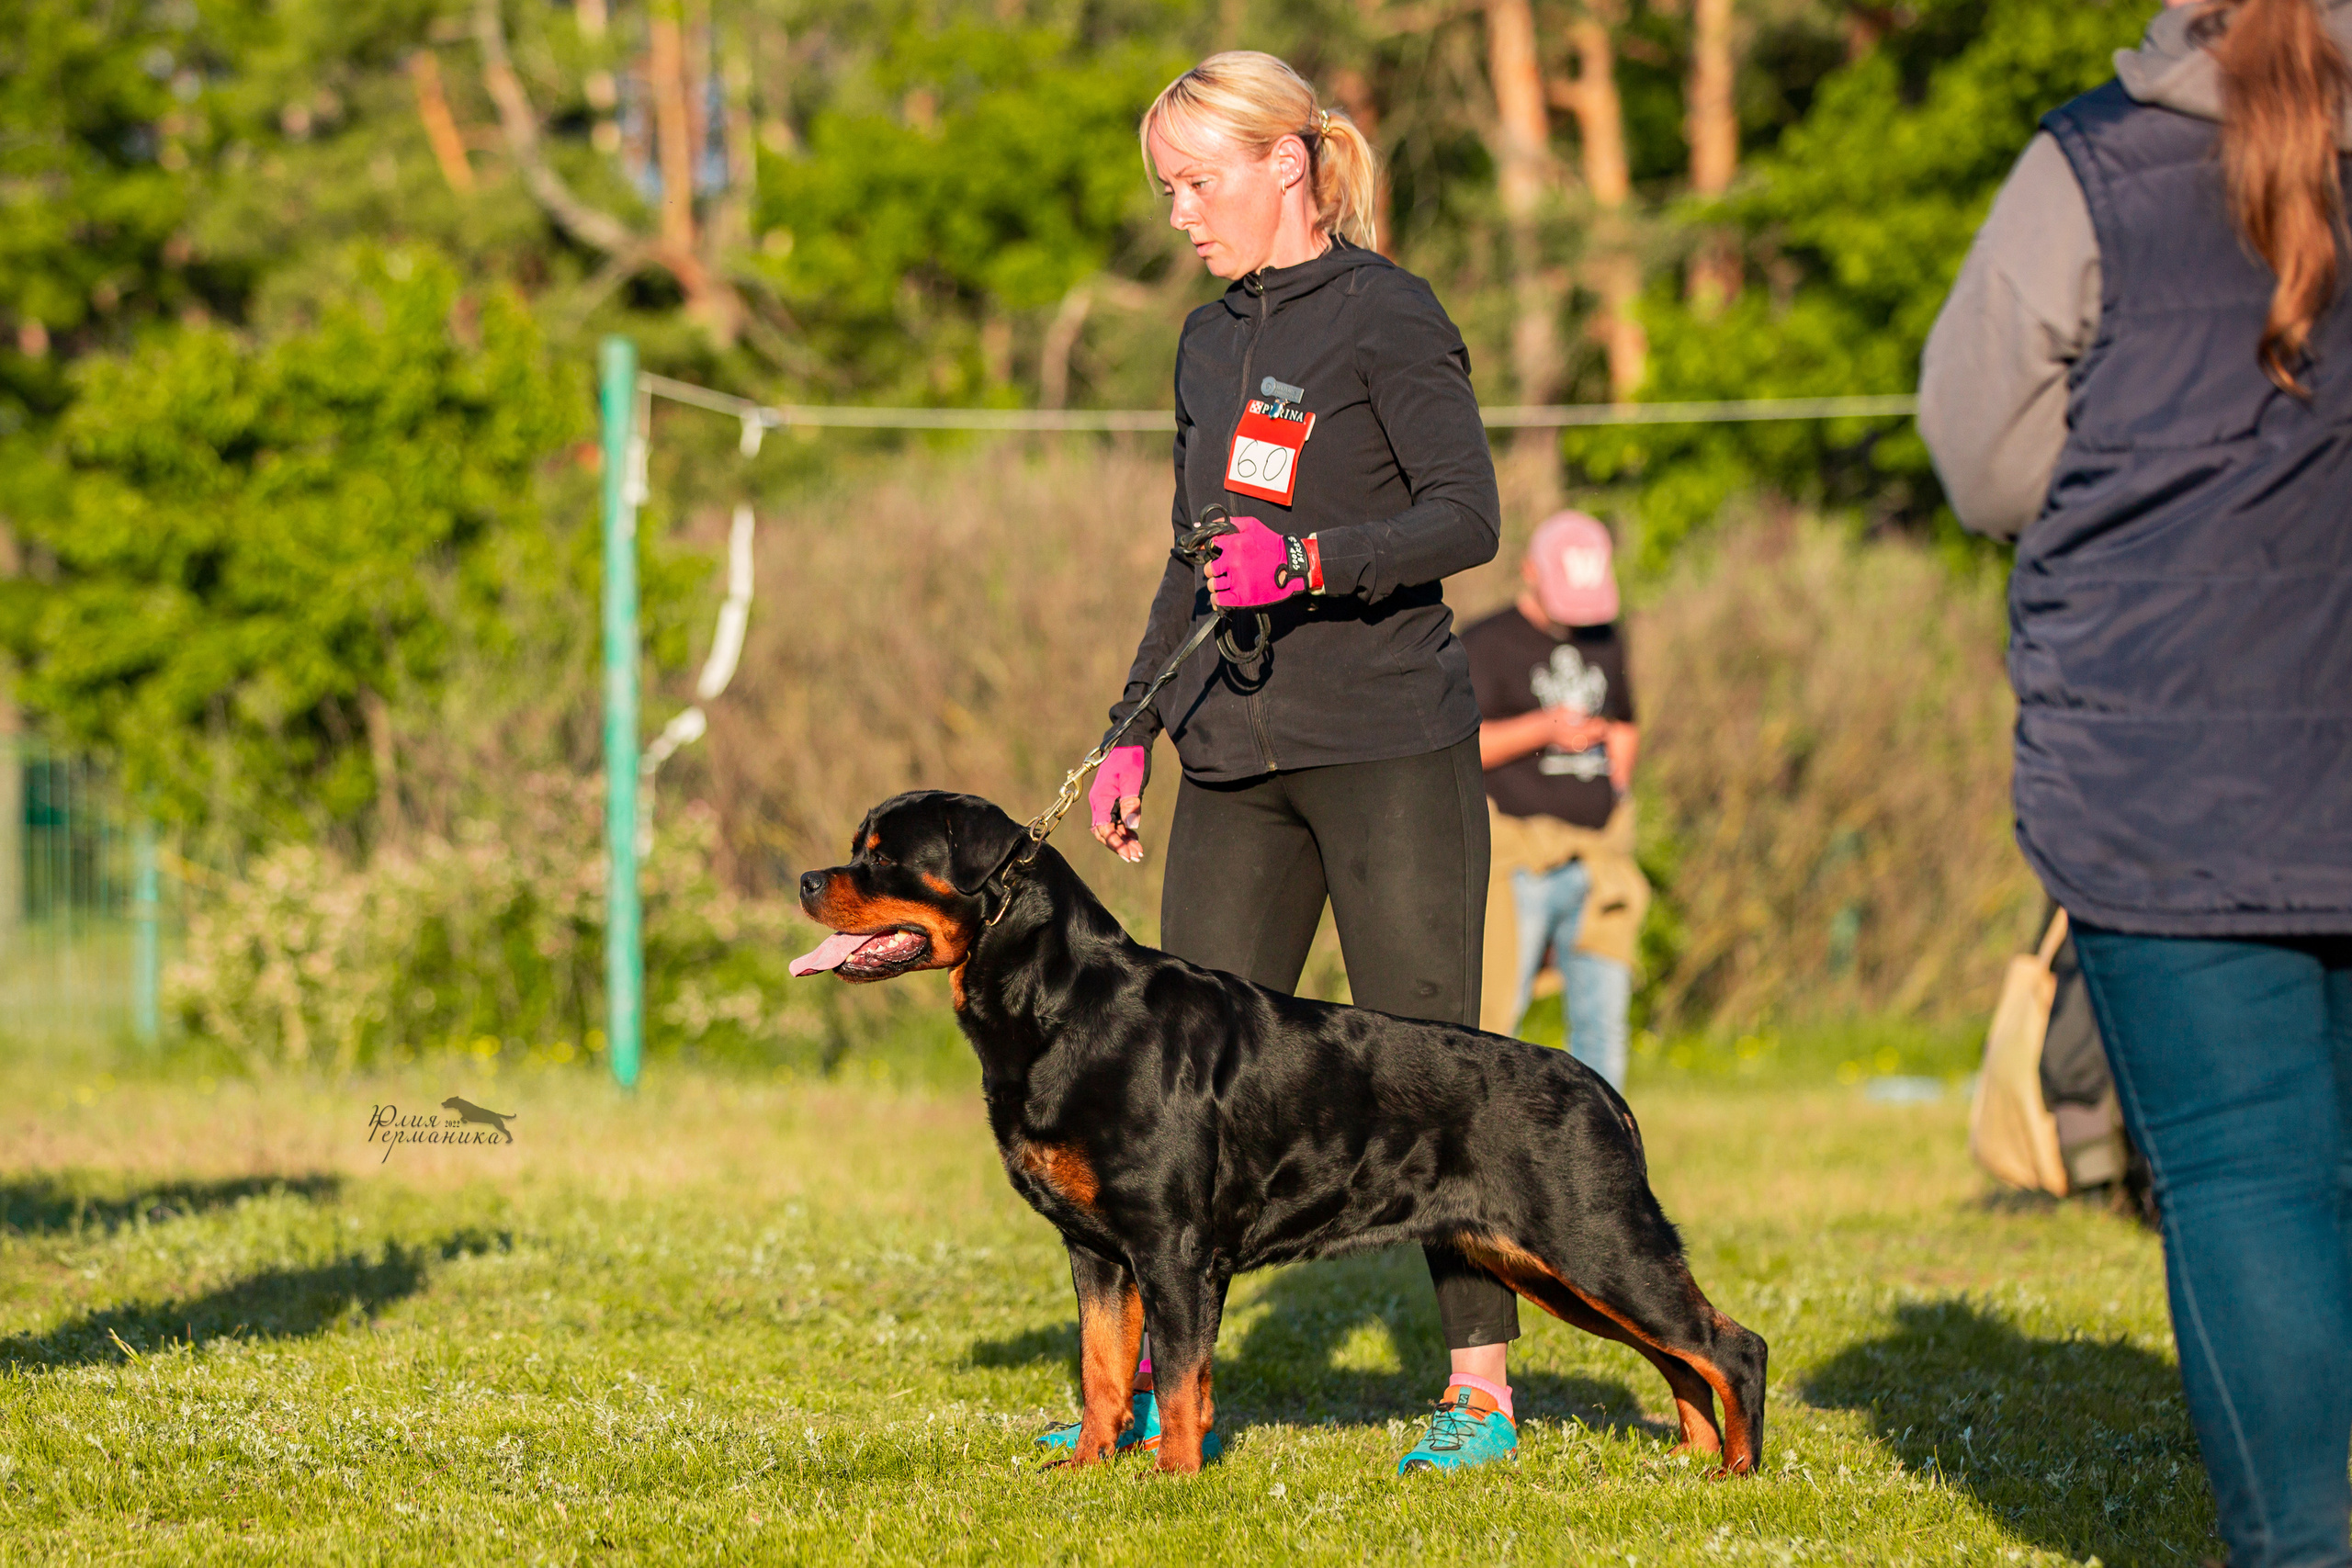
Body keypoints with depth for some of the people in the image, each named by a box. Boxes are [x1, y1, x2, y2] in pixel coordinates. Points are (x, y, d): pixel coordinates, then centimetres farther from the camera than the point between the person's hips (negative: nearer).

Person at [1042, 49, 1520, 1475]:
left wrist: (1308, 559, -26)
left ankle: (1483, 1385, 1)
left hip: (1390, 747, -7)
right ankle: (1165, 1375, 5)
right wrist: (1133, 734, 18)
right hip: (1238, 754, 7)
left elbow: (1468, 517, -14)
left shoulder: (1385, 315, -6)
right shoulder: (1215, 341, 16)